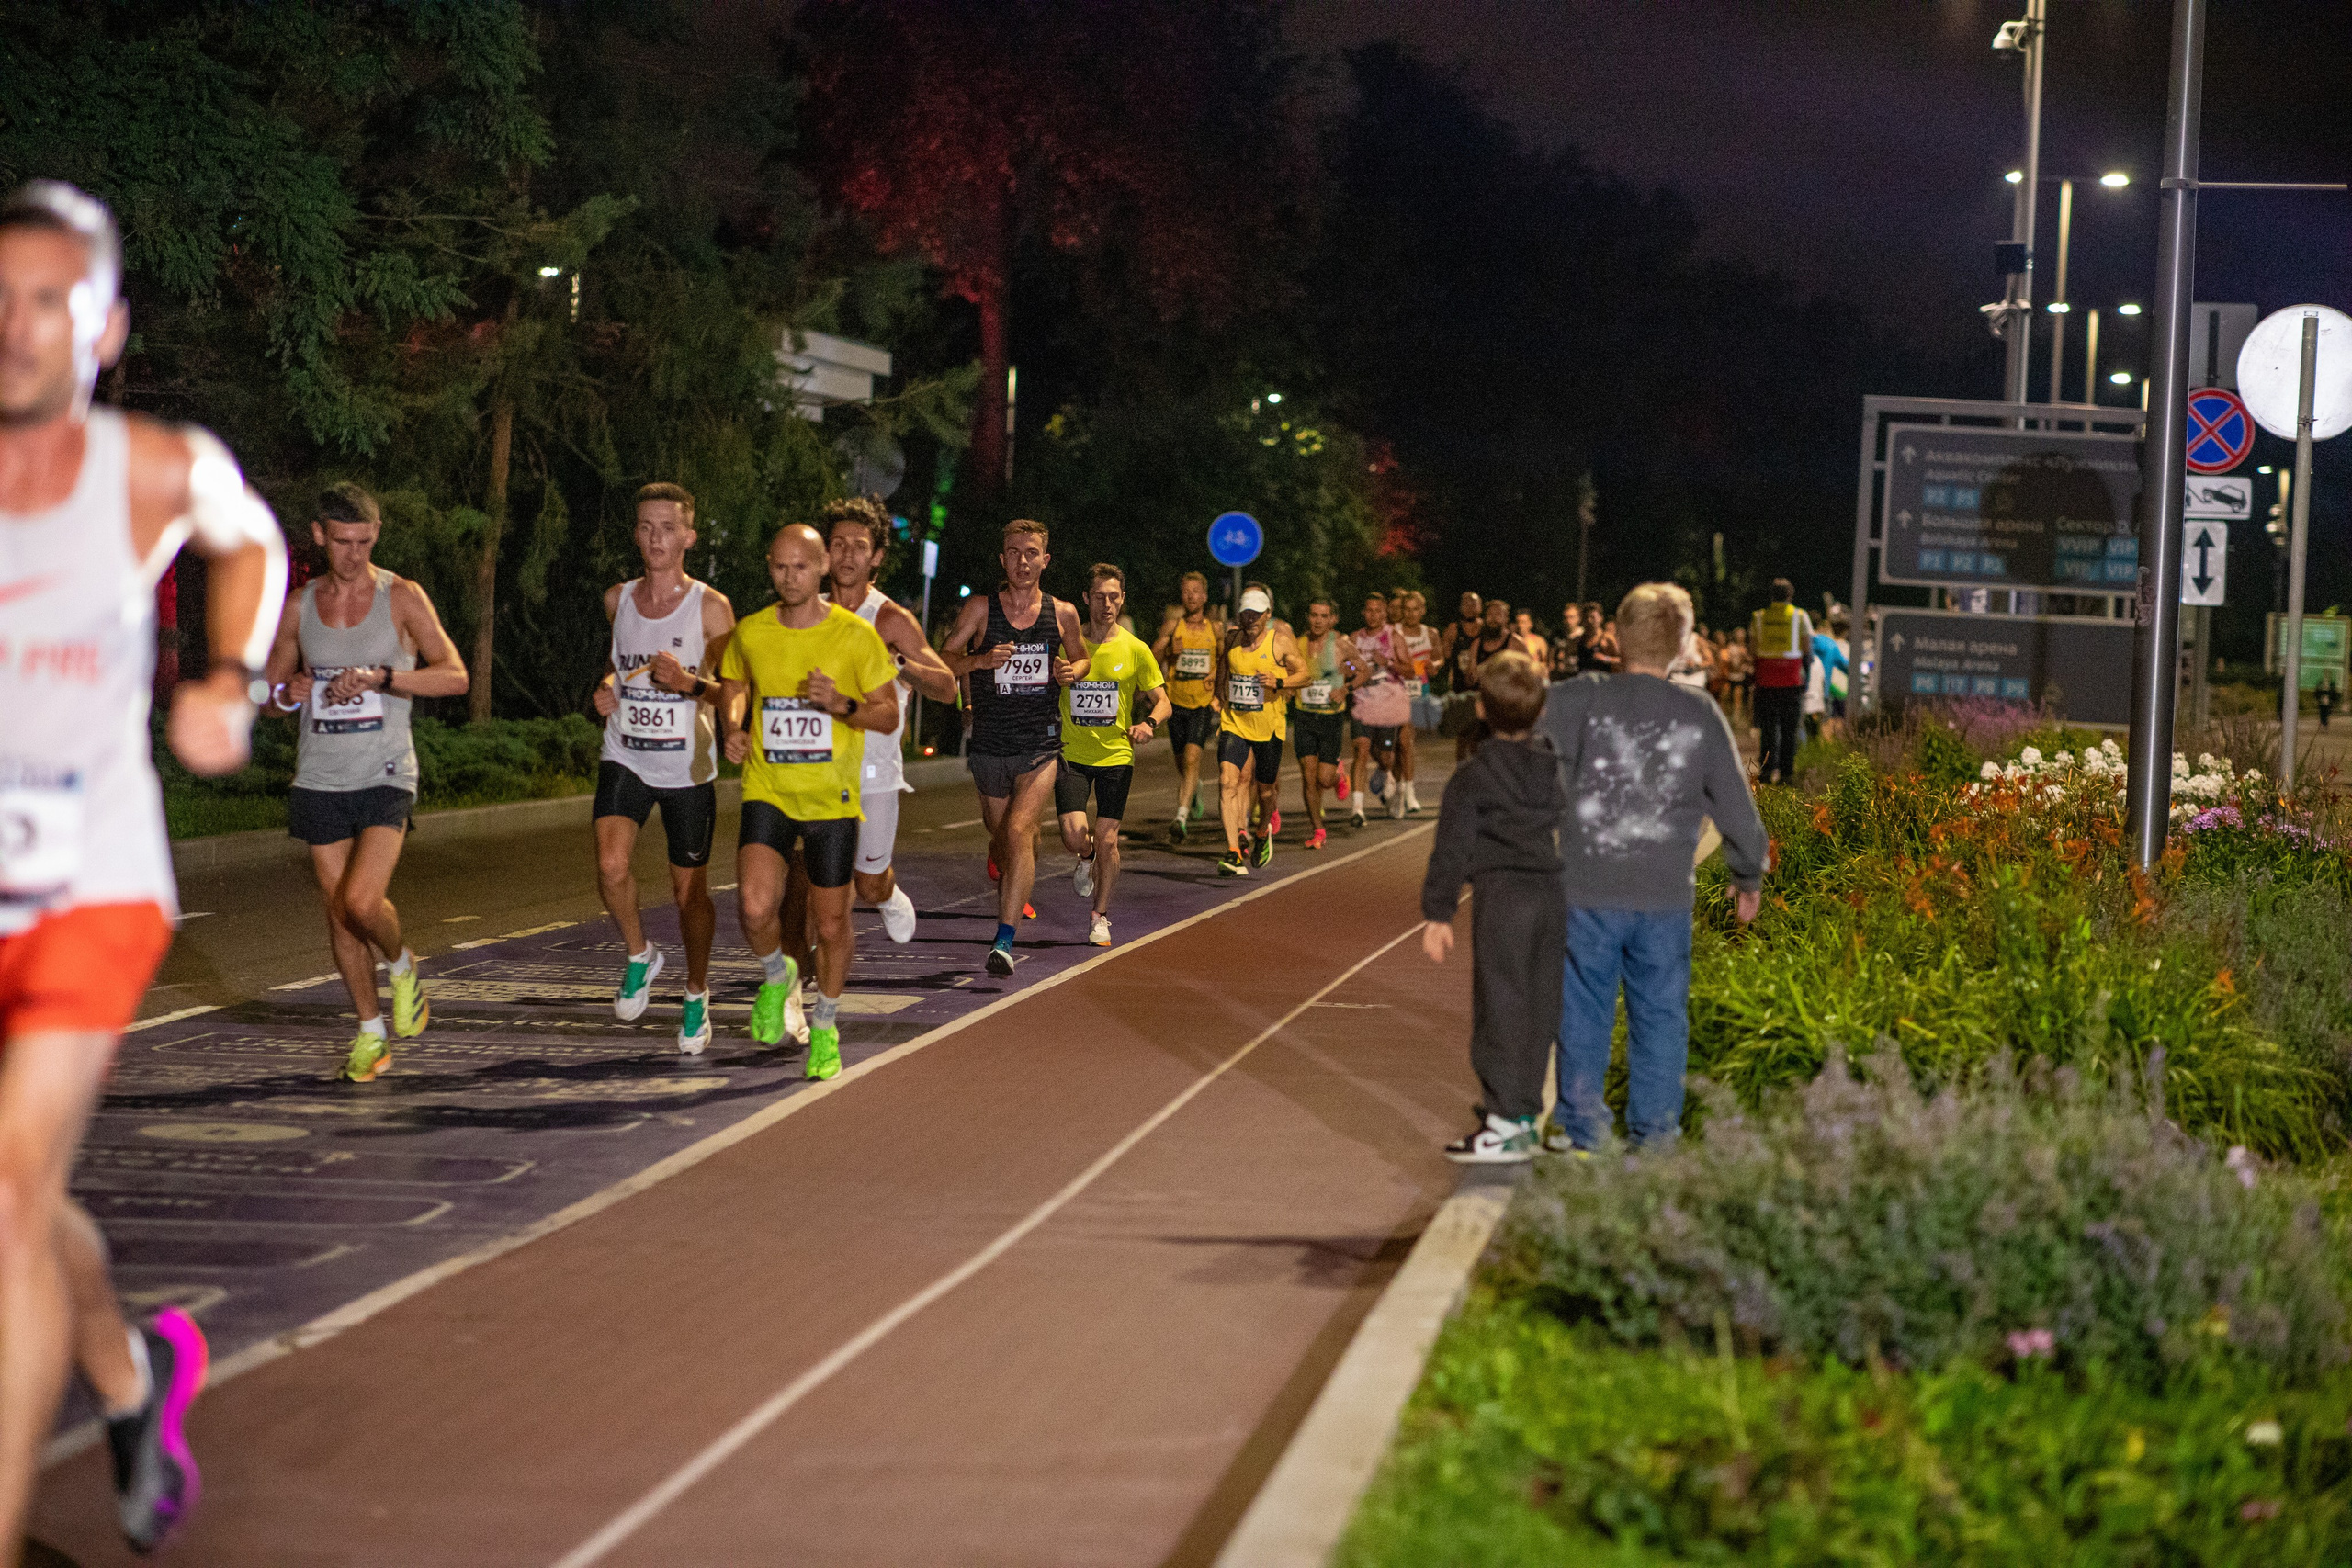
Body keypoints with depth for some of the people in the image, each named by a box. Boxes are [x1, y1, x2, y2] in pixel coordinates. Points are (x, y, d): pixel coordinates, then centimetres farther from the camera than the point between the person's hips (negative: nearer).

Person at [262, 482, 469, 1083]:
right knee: (338, 915, 6)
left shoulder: (402, 598, -3)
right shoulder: (298, 607, 6)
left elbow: (454, 676, -8)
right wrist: (289, 693, -10)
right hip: (319, 780, 4)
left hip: (385, 776, -4)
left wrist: (379, 676, -20)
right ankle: (371, 1033, 21)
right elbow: (271, 688, 15)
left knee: (362, 901, -20)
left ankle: (402, 966, 12)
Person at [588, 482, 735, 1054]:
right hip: (625, 759, 2)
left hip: (689, 768, -2)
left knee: (690, 890, 6)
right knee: (611, 865, -21)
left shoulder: (711, 608, -7)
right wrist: (606, 688, 2)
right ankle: (639, 955, 6)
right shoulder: (617, 599, 4)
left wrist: (689, 684, -23)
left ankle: (696, 993, 28)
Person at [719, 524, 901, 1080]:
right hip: (767, 791, 1)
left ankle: (825, 1026, 32)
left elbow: (889, 717, -1)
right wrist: (734, 729, 0)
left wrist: (843, 705, -21)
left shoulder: (857, 636, -6)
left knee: (831, 924, 7)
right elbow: (732, 687, 21)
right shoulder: (749, 633, 1)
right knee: (755, 907, -20)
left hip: (832, 800, -1)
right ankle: (776, 977, 14)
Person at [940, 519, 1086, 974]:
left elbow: (1081, 659, 20)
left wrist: (1070, 669, -4)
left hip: (1041, 747, -2)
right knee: (1001, 838, 16)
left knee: (1019, 830, -20)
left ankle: (1004, 940, -24)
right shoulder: (980, 609, -1)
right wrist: (980, 660, -19)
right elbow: (943, 661, 0)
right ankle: (1013, 894, 49)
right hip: (990, 745, 2)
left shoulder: (1063, 613, 3)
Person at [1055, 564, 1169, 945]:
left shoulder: (1135, 649, -2)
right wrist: (1058, 680, -16)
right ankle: (1086, 858, 25)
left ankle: (1100, 916, 17)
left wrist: (1148, 722, -16)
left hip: (1116, 755, 0)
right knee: (1074, 836, -13)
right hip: (1071, 753, 0)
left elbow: (1162, 702, 6)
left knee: (1106, 839, -2)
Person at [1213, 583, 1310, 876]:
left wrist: (1279, 682, -17)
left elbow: (1303, 674, 0)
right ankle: (1234, 852, -21)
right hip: (1233, 722, 2)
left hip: (1268, 725, -2)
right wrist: (1221, 702, 18)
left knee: (1265, 790, 11)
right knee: (1228, 781, -17)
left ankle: (1264, 832, 44)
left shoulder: (1280, 640, -5)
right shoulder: (1232, 638, 5)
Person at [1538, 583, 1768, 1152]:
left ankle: (1581, 1129, 14)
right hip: (1666, 896, 1)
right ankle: (1655, 1134, 15)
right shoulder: (1700, 714, -3)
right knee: (1660, 1014, 11)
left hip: (1589, 892, -1)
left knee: (1584, 1009, 9)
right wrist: (1749, 878, 17)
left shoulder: (1584, 701, -9)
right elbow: (1736, 807, 3)